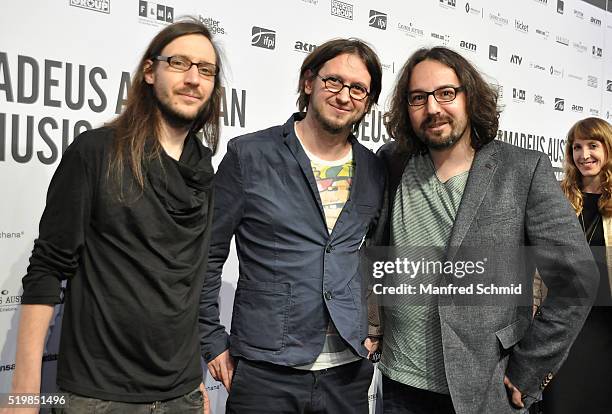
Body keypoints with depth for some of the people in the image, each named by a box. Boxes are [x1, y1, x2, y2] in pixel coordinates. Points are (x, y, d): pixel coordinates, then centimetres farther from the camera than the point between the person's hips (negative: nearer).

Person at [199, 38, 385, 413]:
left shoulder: (374, 171, 5)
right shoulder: (248, 156, -7)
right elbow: (207, 256, -3)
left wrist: (376, 327, 9)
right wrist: (213, 342, -5)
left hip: (349, 369, 4)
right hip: (265, 371, -3)